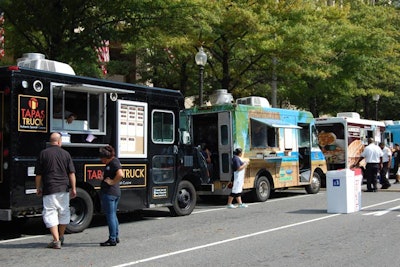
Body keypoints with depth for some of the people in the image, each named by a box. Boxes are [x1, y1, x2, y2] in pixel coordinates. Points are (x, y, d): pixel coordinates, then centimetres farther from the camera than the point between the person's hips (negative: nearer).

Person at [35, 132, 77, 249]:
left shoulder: (43, 153, -1)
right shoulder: (66, 154, 3)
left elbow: (38, 174, 1)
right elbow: (71, 173, 1)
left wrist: (38, 188, 12)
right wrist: (73, 188, 5)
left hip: (49, 189, -3)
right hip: (64, 188, 3)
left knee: (50, 213, 1)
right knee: (64, 212, 17)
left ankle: (56, 240, -5)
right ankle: (61, 237, 31)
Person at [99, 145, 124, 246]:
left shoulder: (114, 163, -17)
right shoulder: (114, 161, 13)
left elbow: (120, 175, -31)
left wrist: (112, 182, -19)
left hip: (109, 192, -11)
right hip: (116, 192, 11)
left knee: (110, 216, -4)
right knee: (113, 215, 18)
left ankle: (112, 240, 0)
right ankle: (115, 237, 26)